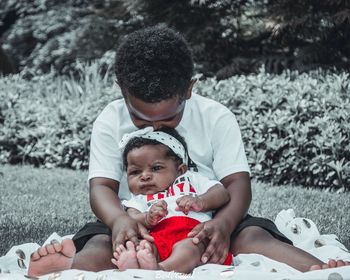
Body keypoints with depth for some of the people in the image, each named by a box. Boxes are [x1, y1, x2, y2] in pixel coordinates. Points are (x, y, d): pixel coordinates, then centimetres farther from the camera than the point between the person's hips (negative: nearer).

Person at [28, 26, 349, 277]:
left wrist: (224, 223, -35)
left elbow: (237, 183, -11)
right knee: (101, 244, -32)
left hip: (204, 224, 0)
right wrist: (119, 219, -35)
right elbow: (102, 186, -10)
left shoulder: (218, 118, -5)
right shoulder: (110, 122, -3)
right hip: (137, 226, 0)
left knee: (252, 235, -30)